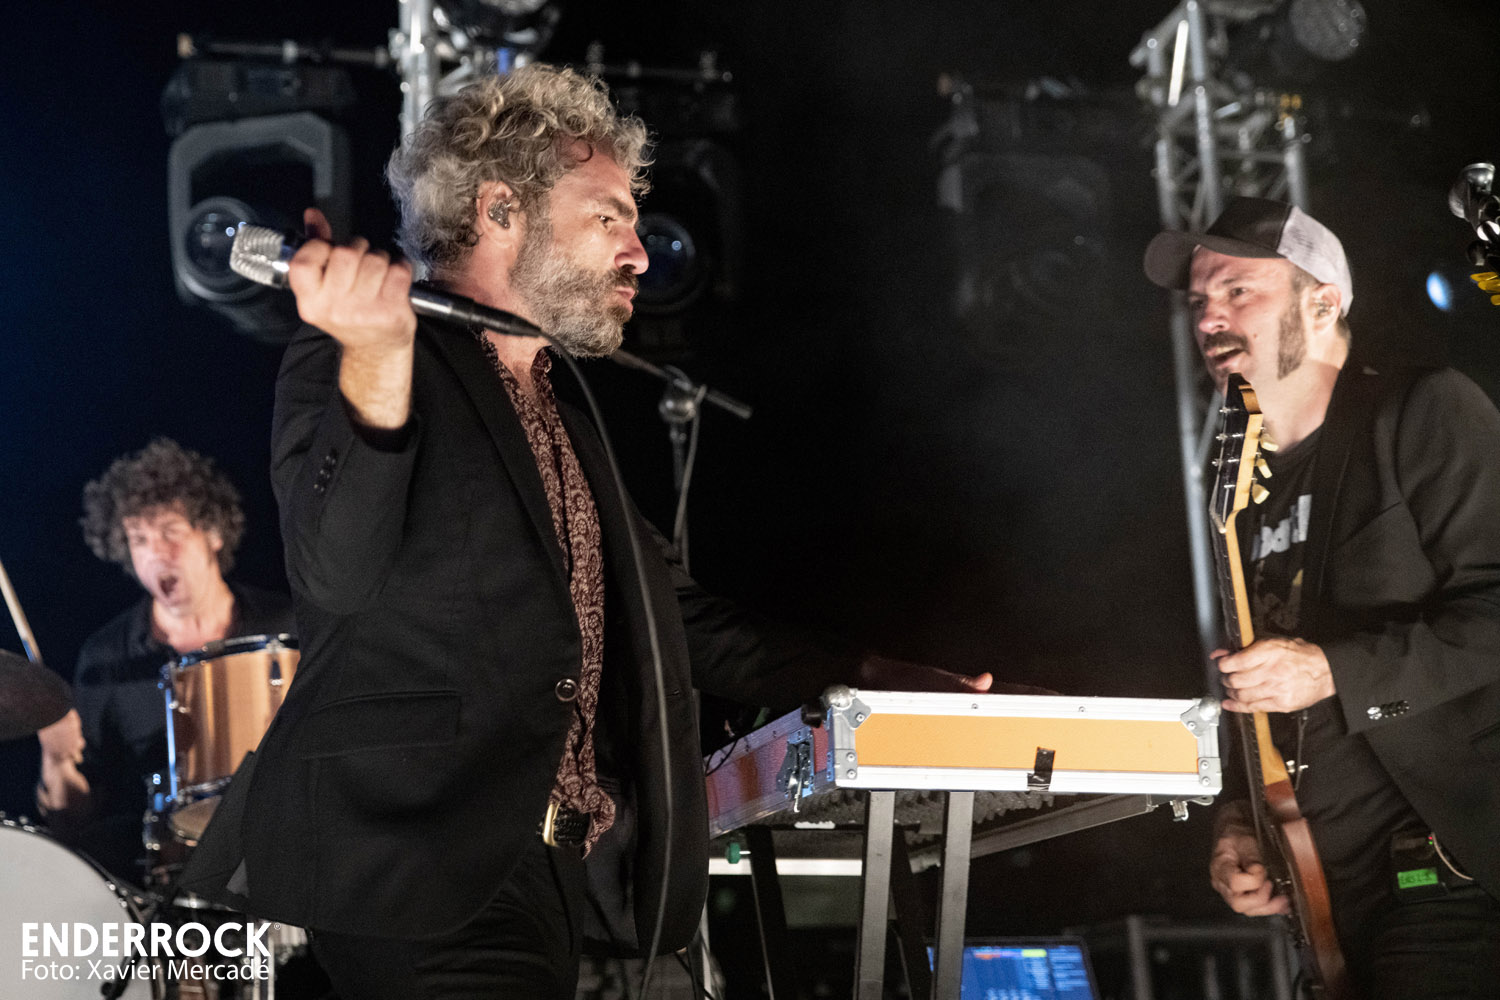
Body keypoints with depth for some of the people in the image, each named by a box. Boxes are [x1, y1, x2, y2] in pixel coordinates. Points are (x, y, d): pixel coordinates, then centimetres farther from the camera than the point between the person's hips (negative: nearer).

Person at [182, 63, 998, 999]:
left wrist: (871, 675, 19)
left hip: (556, 874, 7)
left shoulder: (567, 416, 21)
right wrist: (374, 365, -33)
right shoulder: (349, 366, -3)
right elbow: (335, 578, -19)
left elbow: (669, 616, 26)